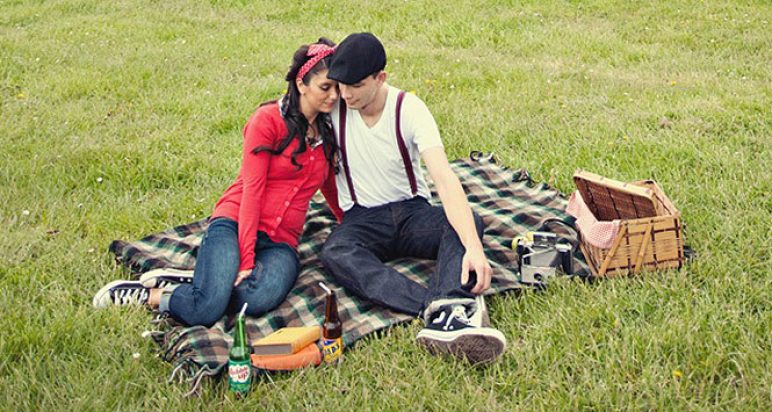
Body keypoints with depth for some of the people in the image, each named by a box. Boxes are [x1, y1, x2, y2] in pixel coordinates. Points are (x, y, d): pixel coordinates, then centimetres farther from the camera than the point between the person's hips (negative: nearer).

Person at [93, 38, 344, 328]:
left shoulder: (328, 131, 14)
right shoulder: (269, 119, -4)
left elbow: (330, 185, 30)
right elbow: (252, 189, -10)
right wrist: (246, 259, -17)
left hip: (281, 242, 4)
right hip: (236, 224, -4)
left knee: (258, 299, -34)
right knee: (205, 311, -30)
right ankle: (141, 295, -2)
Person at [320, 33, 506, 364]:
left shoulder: (409, 109, -14)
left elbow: (445, 180, -26)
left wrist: (474, 247, -41)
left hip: (412, 212, 0)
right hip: (362, 219, 1)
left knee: (469, 222, -31)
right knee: (334, 253, -35)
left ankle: (443, 312, -60)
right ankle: (447, 307, -52)